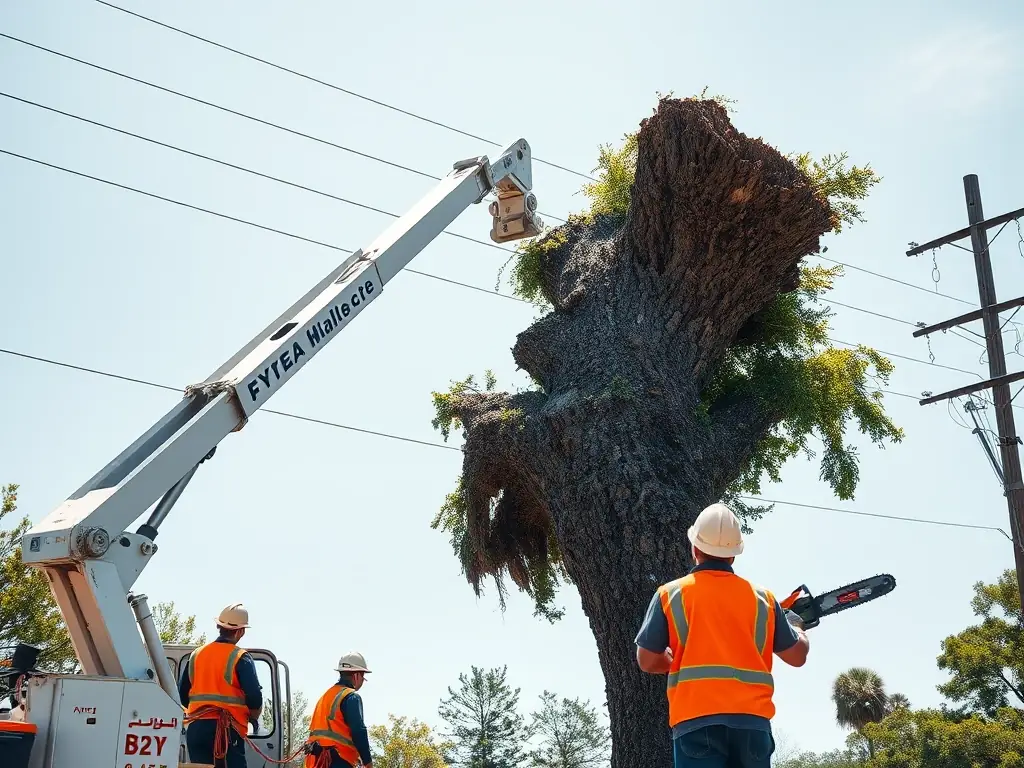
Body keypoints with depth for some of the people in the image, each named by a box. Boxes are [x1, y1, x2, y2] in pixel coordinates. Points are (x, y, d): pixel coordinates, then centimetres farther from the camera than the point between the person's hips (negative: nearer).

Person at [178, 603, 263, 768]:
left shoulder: (196, 655, 13)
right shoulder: (240, 657, -5)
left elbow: (181, 694, 14)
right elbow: (254, 697, -12)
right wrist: (253, 718, 8)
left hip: (195, 728, 6)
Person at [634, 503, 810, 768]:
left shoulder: (670, 595, 4)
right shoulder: (762, 598, 10)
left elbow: (648, 661, 5)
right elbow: (796, 655, 18)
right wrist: (796, 625, 40)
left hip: (696, 721, -2)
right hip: (752, 721, 2)